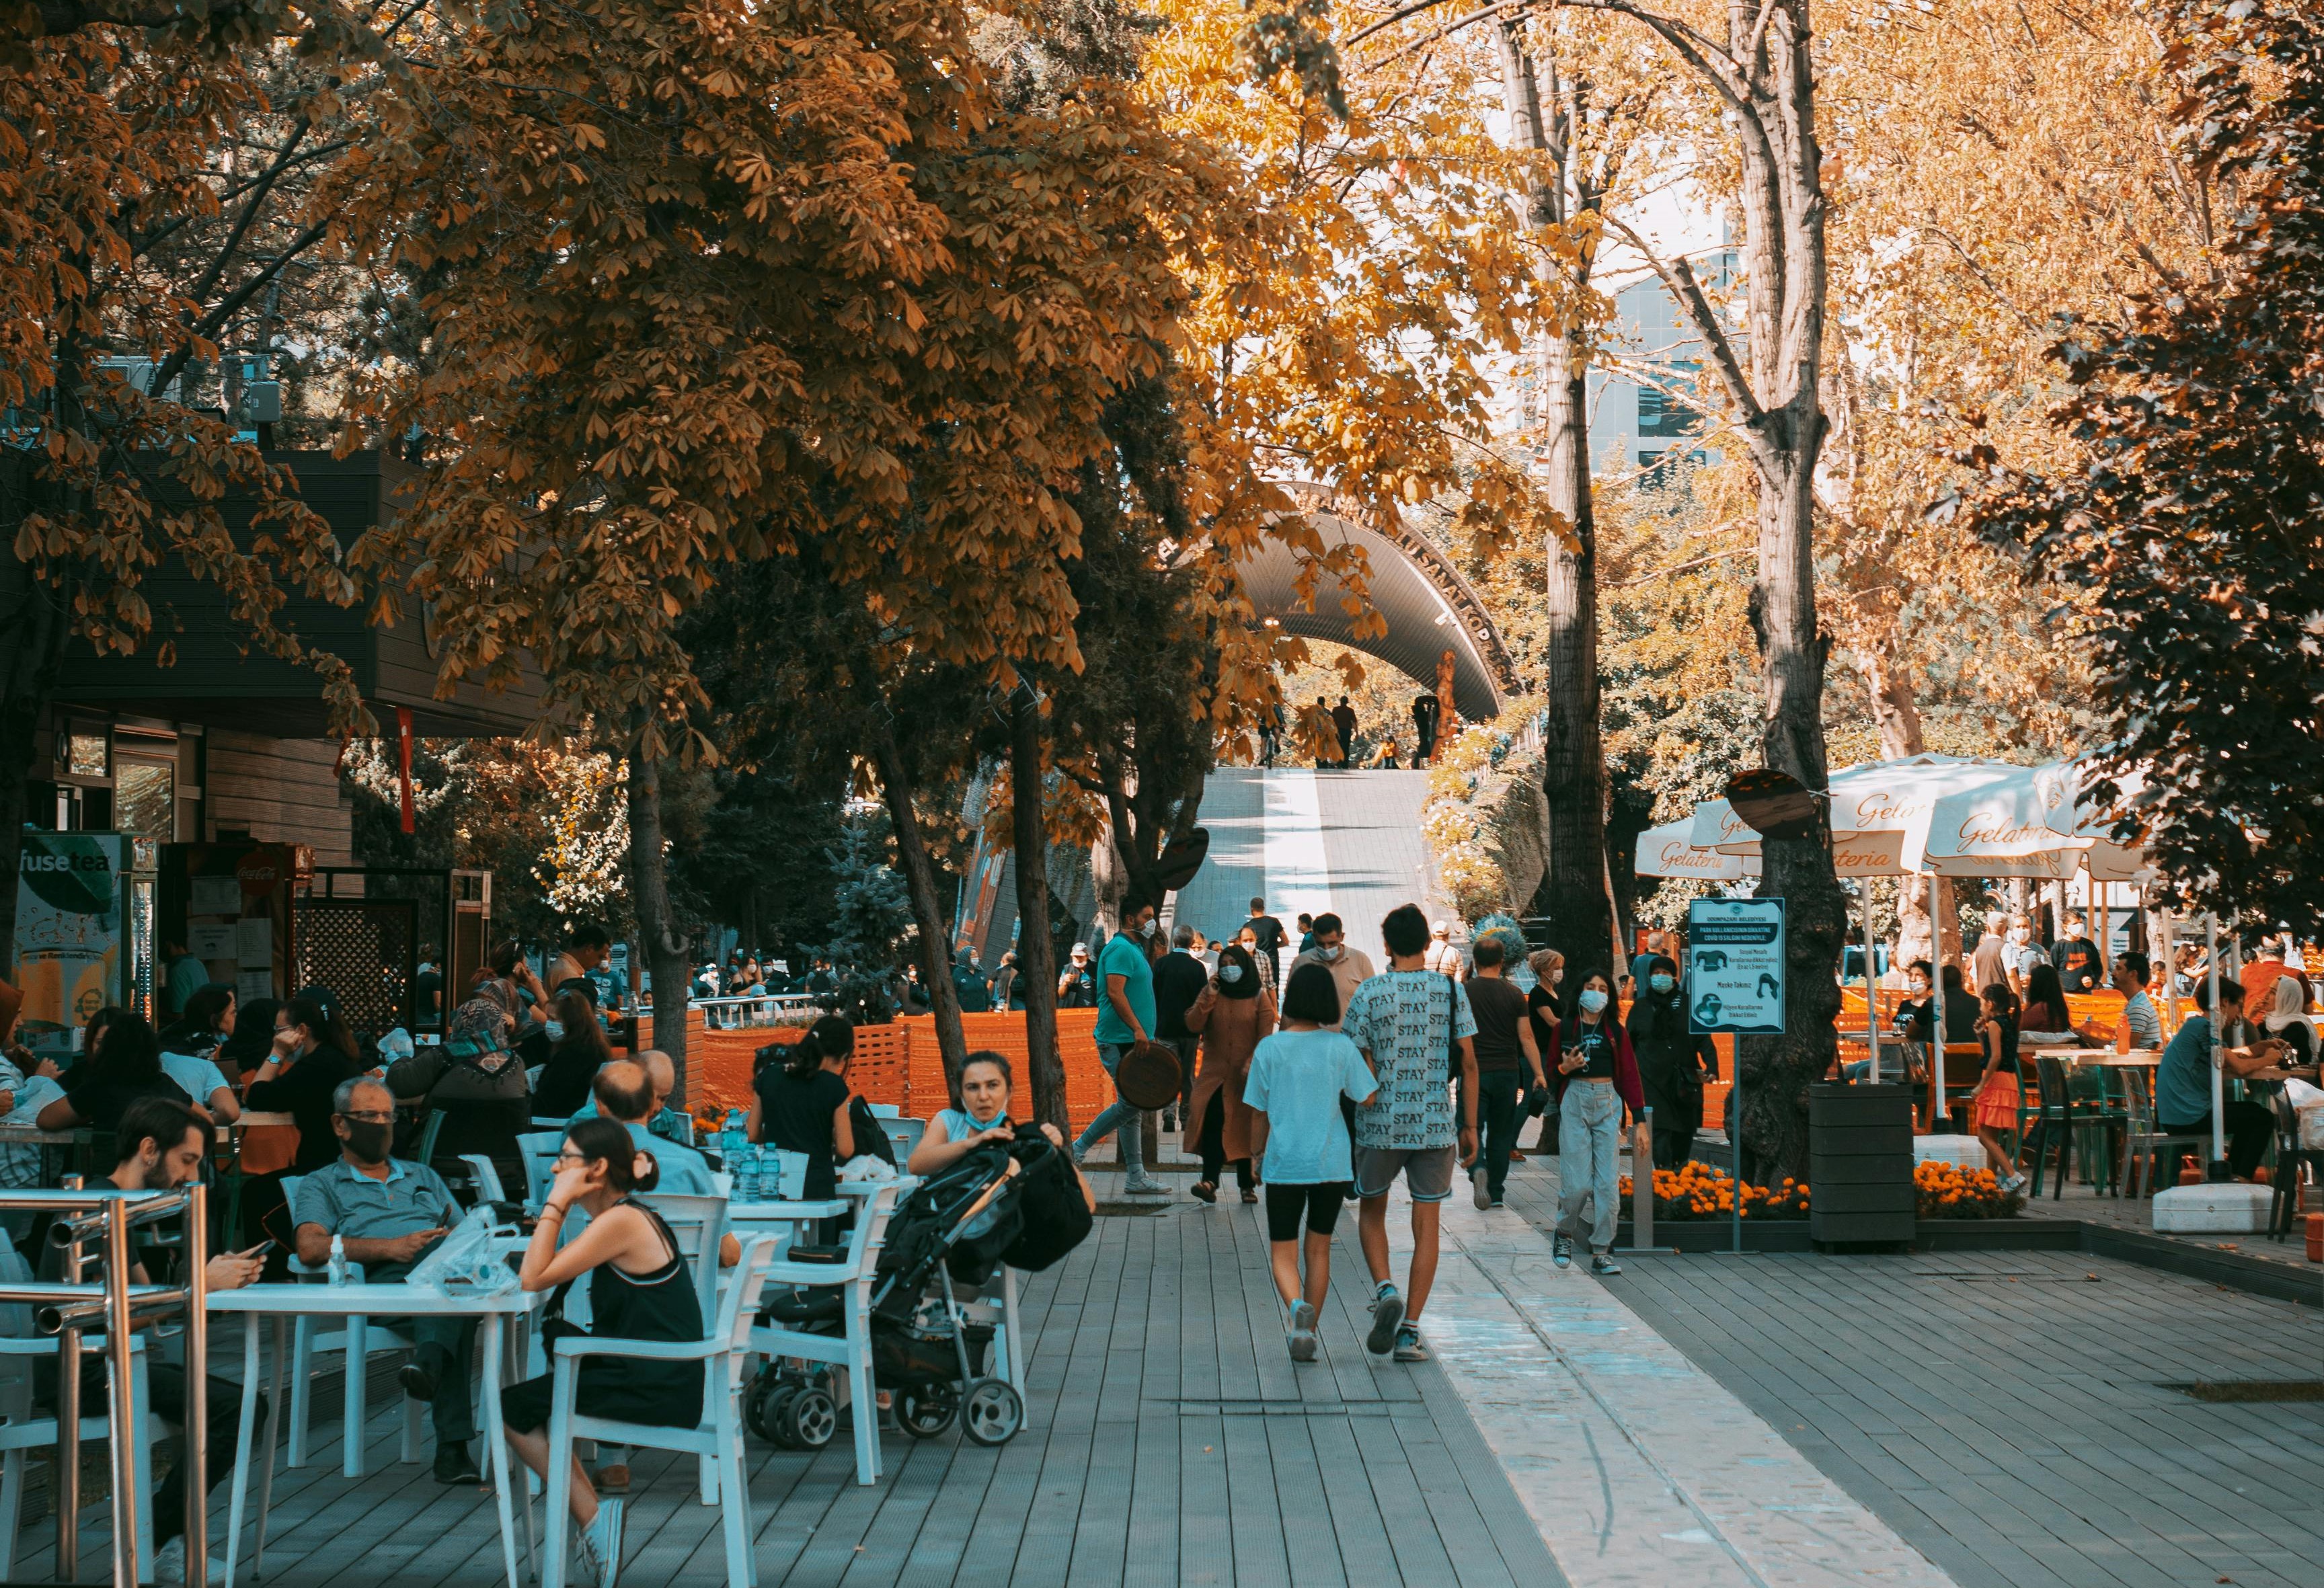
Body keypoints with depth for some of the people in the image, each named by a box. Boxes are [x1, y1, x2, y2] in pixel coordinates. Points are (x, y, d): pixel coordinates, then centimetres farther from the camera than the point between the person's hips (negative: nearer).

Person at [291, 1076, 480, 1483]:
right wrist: (391, 1247, -13)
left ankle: (429, 1363, -60)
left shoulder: (422, 1176, 38)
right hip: (380, 1282, -3)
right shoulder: (321, 1185, 22)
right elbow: (311, 1248, 1)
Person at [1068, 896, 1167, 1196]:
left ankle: (1136, 1178, 9)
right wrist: (1137, 1029, -24)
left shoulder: (1134, 949, 21)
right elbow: (1115, 992, -22)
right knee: (1131, 1103, -13)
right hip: (1121, 1041, -10)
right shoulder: (1120, 949, -11)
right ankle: (1079, 1147, -2)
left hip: (1132, 1041, 10)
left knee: (1131, 1106, 8)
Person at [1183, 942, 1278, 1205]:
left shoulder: (1259, 996, 2)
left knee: (1244, 1128, 3)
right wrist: (1207, 999, -12)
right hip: (1215, 1072, 0)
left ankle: (1247, 1185, 13)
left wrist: (1252, 1063, -14)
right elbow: (1193, 1026, -2)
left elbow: (1265, 1035, -2)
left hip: (1247, 1075, 0)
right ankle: (1209, 1181, -28)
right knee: (1212, 1119, -19)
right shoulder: (1212, 992, 7)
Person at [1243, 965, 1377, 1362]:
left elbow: (1259, 1111, 0)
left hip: (1284, 1164, -1)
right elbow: (1368, 1098, -3)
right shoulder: (1341, 1046, -5)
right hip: (1332, 1161, 1)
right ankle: (1308, 1333, 19)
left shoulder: (1269, 1048, -6)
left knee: (1283, 1253, 5)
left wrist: (1259, 1149, 18)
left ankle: (1297, 1308, -24)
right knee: (1319, 1248, 16)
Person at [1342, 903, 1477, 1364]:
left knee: (1372, 1211, 19)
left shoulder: (1370, 993, -6)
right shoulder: (1452, 990, 0)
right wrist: (1470, 1126, 8)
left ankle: (1385, 1290, -5)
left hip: (1380, 1125, -1)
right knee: (1427, 1226, 7)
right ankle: (1410, 1330, 3)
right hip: (1437, 1124, 1)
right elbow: (1469, 1063, 1)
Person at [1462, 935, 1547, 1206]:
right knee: (1500, 1133, 12)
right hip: (1507, 1072, 2)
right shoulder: (1513, 994, -3)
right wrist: (1539, 1073, 3)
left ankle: (1478, 1169, -25)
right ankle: (1496, 1193, 16)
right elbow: (1526, 1037, -3)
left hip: (1474, 1071, -2)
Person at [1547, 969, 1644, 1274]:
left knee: (1608, 1182, -4)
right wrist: (1564, 1068, -12)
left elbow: (1629, 1075, 8)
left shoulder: (1616, 1032, 11)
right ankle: (1565, 1234, 18)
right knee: (1577, 1182, -9)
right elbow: (1552, 1071, 12)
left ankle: (1601, 1252, 1)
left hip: (1608, 1103, 2)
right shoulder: (1564, 1029, 6)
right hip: (1575, 1102, -2)